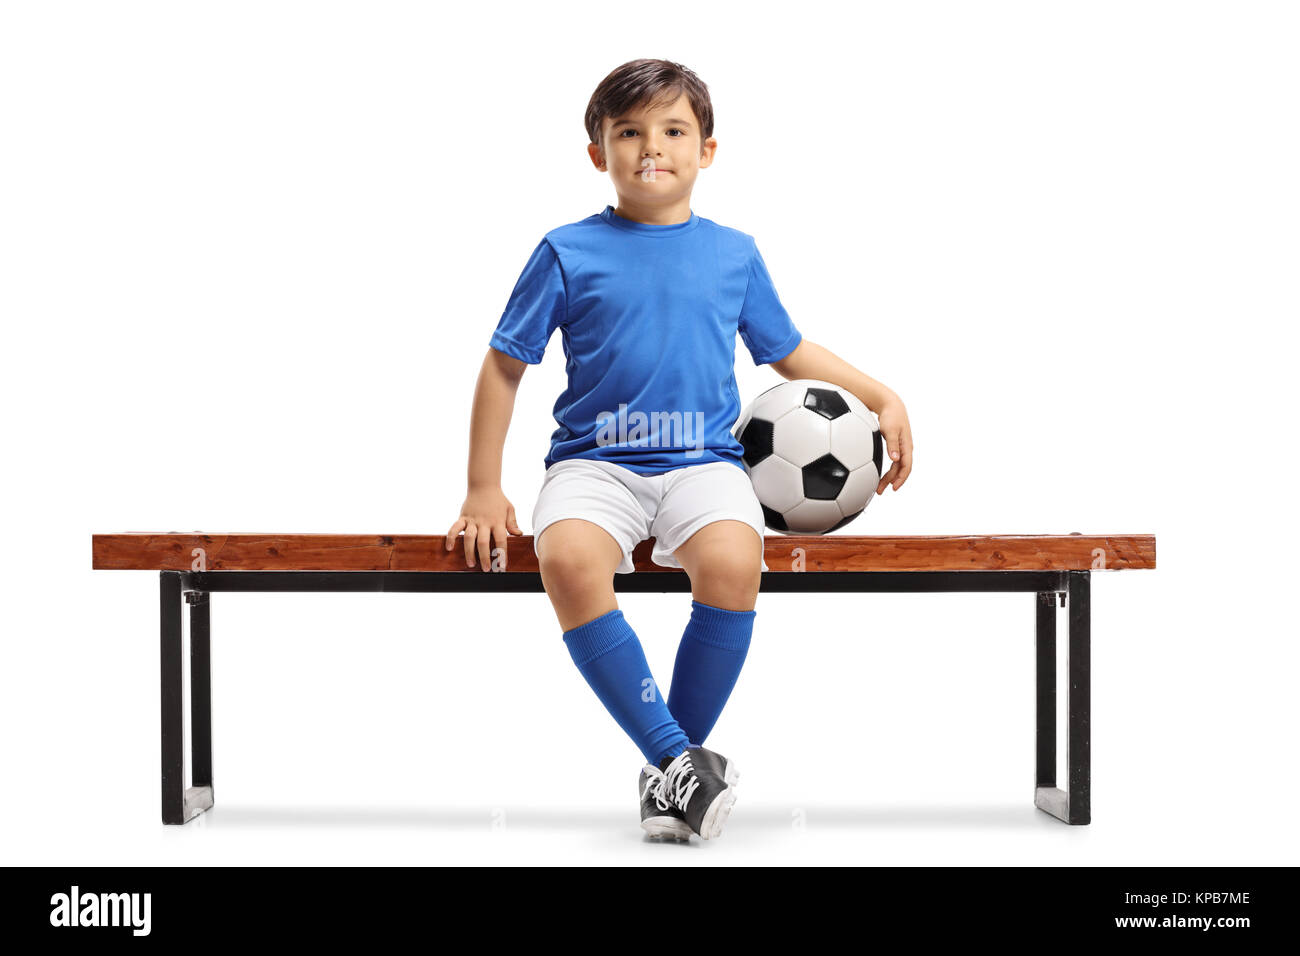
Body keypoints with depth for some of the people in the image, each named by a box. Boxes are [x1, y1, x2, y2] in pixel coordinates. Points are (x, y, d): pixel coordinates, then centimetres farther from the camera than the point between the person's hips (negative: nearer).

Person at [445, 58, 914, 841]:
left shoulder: (735, 255, 13)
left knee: (732, 563, -33)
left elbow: (792, 354, 26)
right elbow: (504, 367, 9)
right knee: (568, 560, -35)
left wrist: (883, 397, 15)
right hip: (595, 462, -1)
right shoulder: (568, 253, 6)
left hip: (704, 461, 1)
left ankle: (669, 773, -13)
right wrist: (484, 492, 4)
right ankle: (678, 757, -25)